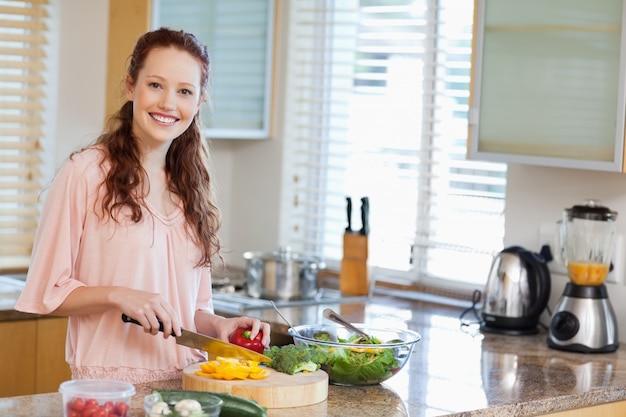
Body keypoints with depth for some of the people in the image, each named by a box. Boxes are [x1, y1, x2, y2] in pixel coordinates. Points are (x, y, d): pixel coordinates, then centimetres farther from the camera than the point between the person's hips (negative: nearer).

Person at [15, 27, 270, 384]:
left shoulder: (193, 184, 13)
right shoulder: (87, 172, -4)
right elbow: (48, 291, -3)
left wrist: (219, 325, 1)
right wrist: (117, 296, -16)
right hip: (108, 380, -5)